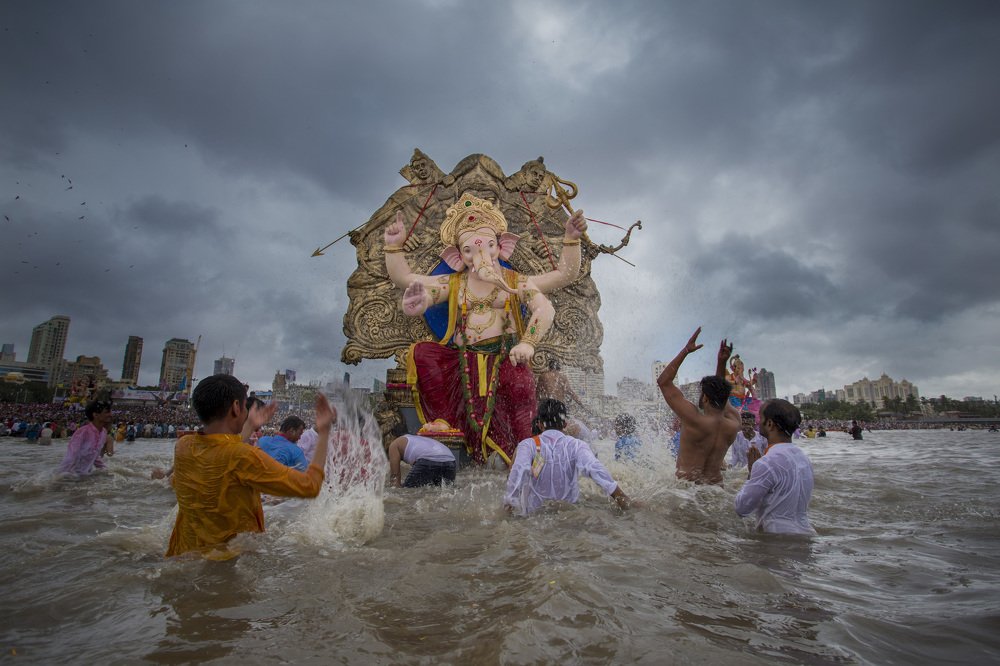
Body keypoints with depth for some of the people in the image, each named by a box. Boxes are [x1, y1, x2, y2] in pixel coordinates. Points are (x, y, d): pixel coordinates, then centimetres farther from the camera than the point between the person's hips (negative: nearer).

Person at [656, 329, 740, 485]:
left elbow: (663, 381, -11)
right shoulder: (733, 424, -2)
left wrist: (686, 350, -7)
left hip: (687, 487, -6)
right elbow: (719, 393, 20)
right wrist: (722, 363, 14)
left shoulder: (695, 420, -17)